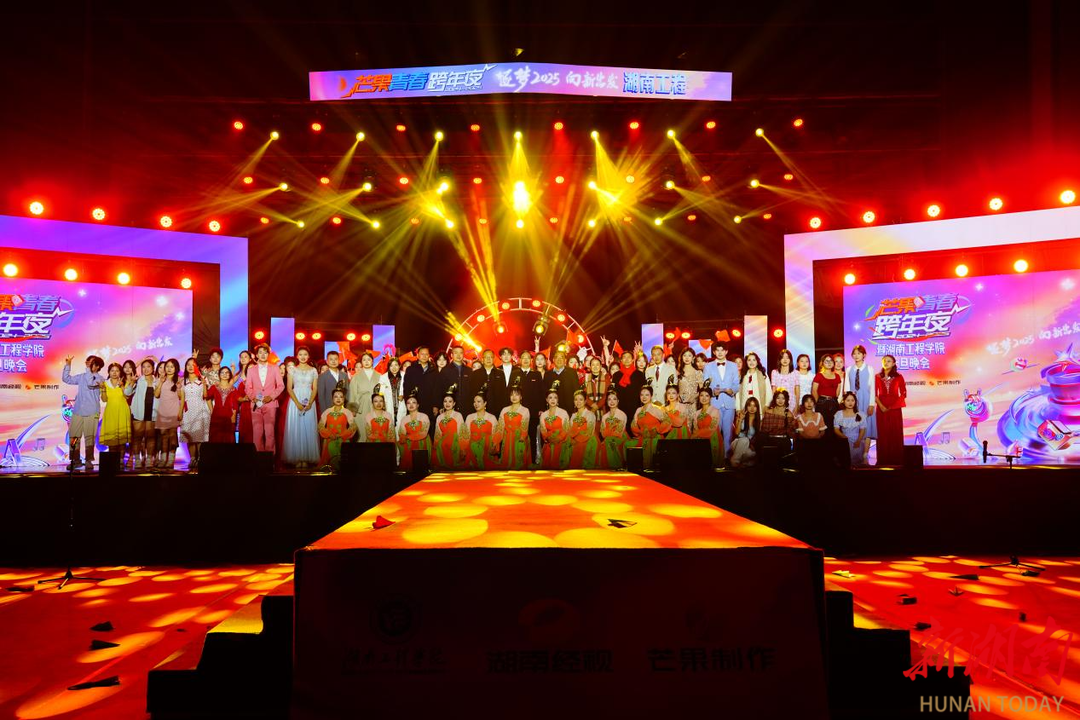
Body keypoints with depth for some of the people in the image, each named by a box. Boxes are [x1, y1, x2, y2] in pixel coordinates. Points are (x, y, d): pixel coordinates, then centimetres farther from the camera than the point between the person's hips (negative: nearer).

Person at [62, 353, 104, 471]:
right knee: (73, 437, 4)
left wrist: (88, 368, -16)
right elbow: (66, 379, 19)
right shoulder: (81, 376, 14)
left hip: (91, 413, -5)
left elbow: (90, 383, -21)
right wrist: (67, 365, 11)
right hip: (77, 411, 5)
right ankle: (75, 460, 13)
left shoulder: (100, 378, -3)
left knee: (89, 437, -2)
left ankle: (89, 460, 7)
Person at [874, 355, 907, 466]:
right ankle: (883, 459, 5)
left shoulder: (898, 377, 4)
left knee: (896, 433, 0)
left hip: (895, 408, 0)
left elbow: (903, 394, 2)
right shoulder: (878, 377, 6)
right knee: (883, 433, 0)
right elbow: (875, 394, 3)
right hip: (882, 408, 1)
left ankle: (896, 459, 6)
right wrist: (881, 406, -10)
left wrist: (892, 406, -8)